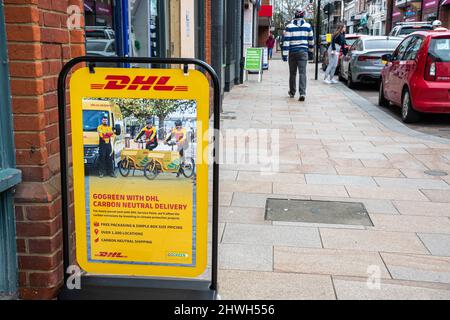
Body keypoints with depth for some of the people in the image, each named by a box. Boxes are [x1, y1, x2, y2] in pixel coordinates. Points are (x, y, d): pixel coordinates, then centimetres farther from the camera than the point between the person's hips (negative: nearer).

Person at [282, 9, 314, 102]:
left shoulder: (289, 26, 0)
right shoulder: (307, 26, 4)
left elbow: (286, 41, -6)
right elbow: (311, 39, 14)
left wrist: (285, 54, -6)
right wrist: (311, 48, 33)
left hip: (292, 52, 0)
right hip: (303, 51, 0)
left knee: (292, 73, 12)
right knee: (302, 73, -6)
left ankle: (292, 92, 23)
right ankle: (302, 93, -18)